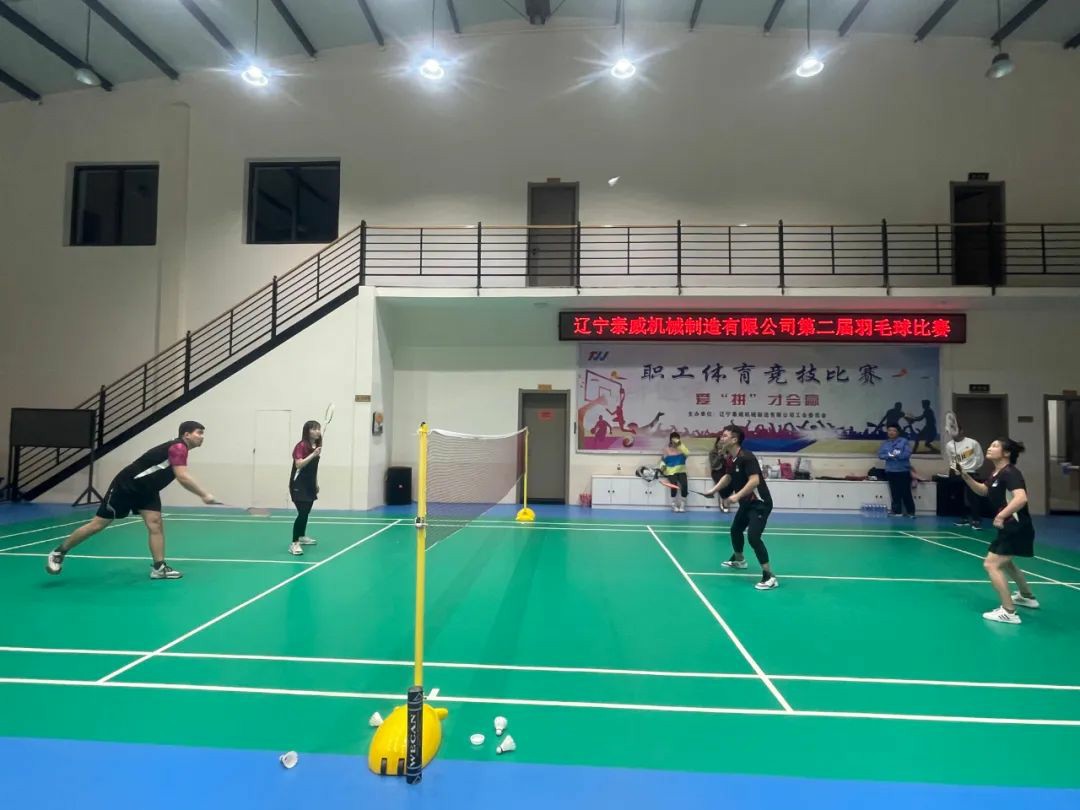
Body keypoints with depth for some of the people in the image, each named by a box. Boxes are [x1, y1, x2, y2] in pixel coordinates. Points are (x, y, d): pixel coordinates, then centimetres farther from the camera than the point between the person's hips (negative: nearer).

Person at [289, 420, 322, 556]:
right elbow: (298, 464, -27)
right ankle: (294, 543, -11)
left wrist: (316, 483, 22)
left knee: (306, 512, 18)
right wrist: (313, 455, -35)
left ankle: (302, 537, 35)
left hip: (310, 485, 8)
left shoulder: (316, 446, 8)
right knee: (302, 513, -15)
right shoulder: (301, 445, -16)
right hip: (299, 485, -8)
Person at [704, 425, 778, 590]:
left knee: (753, 537, -21)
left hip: (760, 503, -10)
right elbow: (728, 477, 22)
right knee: (735, 530, 24)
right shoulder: (731, 458, 4)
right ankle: (738, 559, 51)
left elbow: (755, 481, -34)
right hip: (746, 503, 10)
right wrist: (714, 490, 14)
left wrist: (737, 496, -38)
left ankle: (769, 576, -13)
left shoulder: (747, 457, -24)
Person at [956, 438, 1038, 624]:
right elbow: (983, 490, 22)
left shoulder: (1010, 473, -20)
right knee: (1004, 562, 30)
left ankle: (1009, 612, -12)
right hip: (1009, 527, 11)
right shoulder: (997, 473, 9)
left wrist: (1002, 515, -46)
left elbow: (1021, 498, -35)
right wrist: (965, 476, 7)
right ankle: (1027, 596, 51)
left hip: (1017, 527, -11)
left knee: (991, 564, -15)